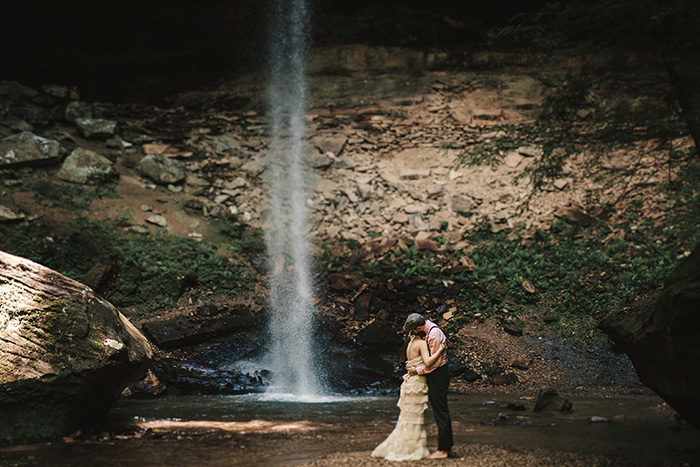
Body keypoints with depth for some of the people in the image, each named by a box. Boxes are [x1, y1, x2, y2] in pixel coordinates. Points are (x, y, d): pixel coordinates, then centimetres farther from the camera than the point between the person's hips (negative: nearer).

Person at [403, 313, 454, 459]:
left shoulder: (434, 334, -22)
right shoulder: (429, 328, 8)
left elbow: (434, 362, -22)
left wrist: (417, 370, -14)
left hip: (438, 375, -10)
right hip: (437, 375, 10)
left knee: (440, 411, -5)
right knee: (442, 410, 15)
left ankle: (443, 450, 0)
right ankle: (447, 445, 24)